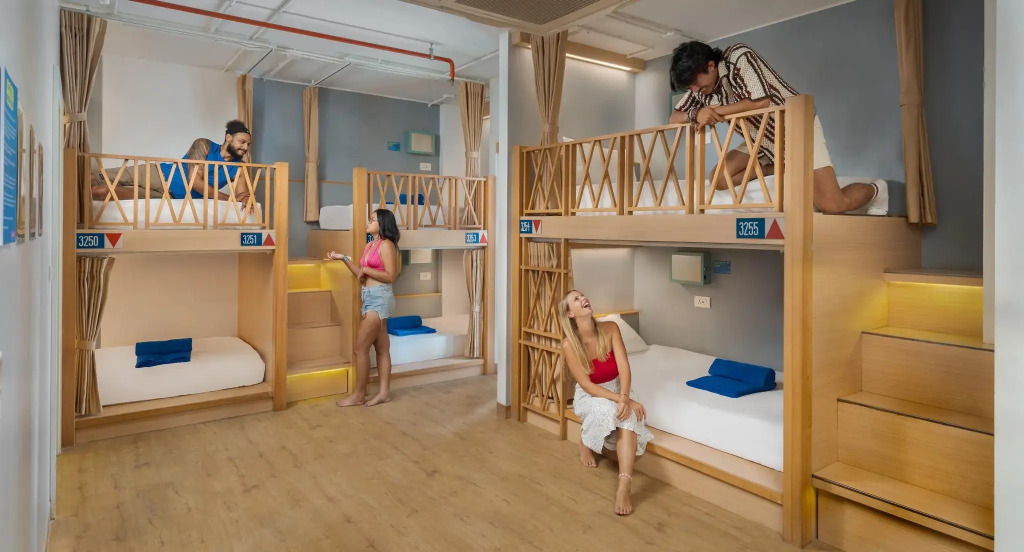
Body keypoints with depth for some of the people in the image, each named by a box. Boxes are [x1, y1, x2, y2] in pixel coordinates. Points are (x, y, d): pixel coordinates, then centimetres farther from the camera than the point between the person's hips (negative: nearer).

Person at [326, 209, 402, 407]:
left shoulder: (386, 244, -10)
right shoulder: (369, 245, 16)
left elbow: (390, 276, -16)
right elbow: (362, 276, 14)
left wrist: (366, 269, -12)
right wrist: (343, 258, 8)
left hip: (380, 298, -9)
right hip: (370, 298, 9)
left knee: (361, 347, -5)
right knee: (382, 347, 10)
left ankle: (359, 394, 6)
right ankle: (384, 392, 15)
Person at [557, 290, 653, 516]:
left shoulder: (610, 328, -13)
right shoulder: (569, 344, -21)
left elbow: (623, 366, -19)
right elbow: (587, 385, -23)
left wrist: (624, 397, -36)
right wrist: (619, 400, -33)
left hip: (617, 389, 2)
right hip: (590, 396, -2)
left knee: (629, 415, -32)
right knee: (606, 409, -36)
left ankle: (624, 485, -42)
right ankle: (585, 440, -2)